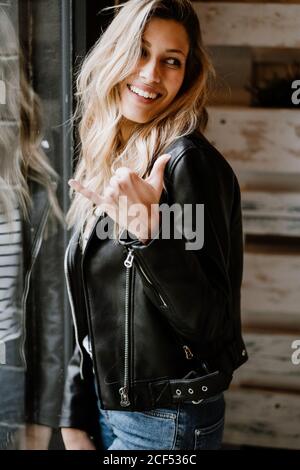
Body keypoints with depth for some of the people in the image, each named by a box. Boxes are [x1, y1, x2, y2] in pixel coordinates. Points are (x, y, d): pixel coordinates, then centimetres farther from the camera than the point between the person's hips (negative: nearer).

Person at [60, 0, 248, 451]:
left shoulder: (189, 163, -17)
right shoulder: (108, 166, 6)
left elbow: (211, 325, -21)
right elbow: (91, 320, 11)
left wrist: (150, 235, -32)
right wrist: (76, 418, 10)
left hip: (165, 423, -7)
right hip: (106, 405, 7)